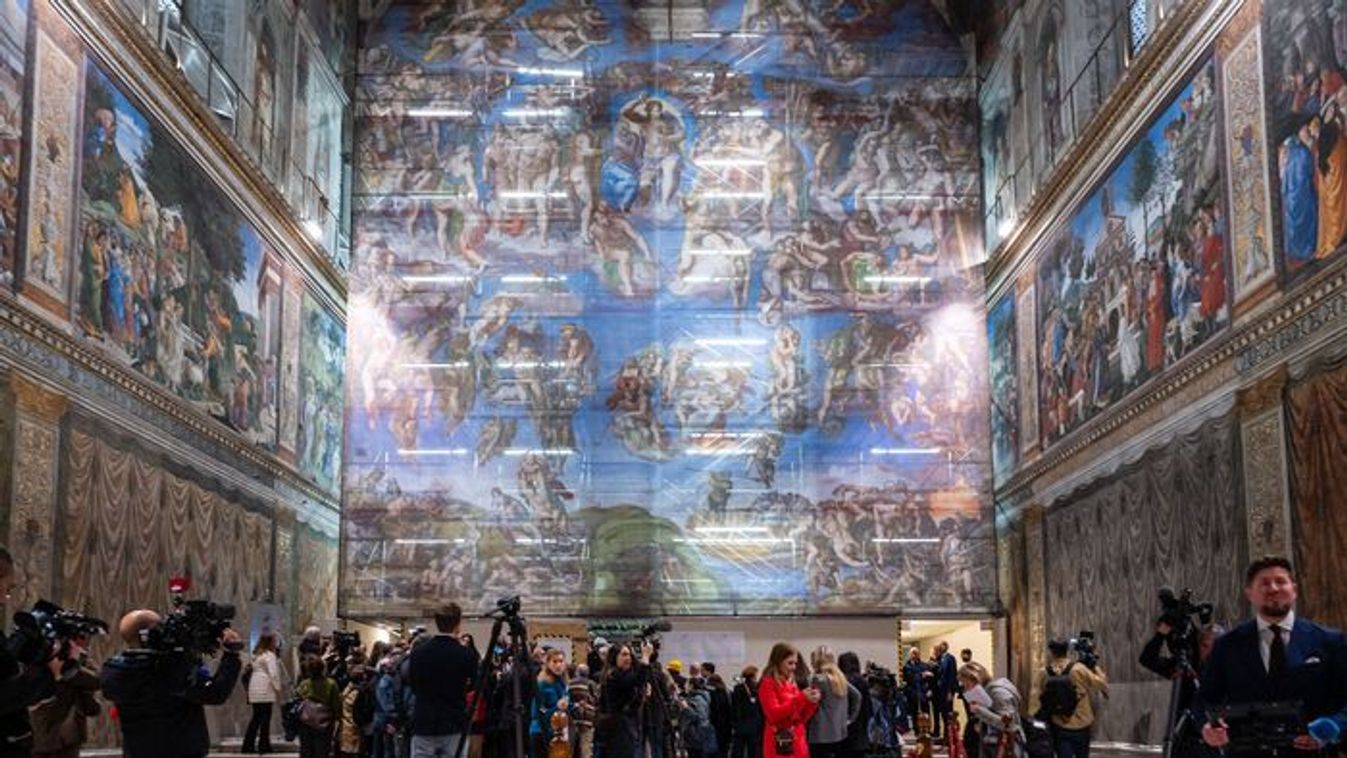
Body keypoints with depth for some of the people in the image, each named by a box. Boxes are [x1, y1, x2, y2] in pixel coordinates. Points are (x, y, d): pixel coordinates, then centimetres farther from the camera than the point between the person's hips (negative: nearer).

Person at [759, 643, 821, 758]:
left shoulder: (792, 684, 16)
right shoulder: (768, 684, -5)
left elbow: (802, 717, 16)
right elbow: (774, 713, -16)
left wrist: (811, 702, -3)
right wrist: (801, 698, -19)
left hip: (797, 743, 8)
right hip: (779, 744, -7)